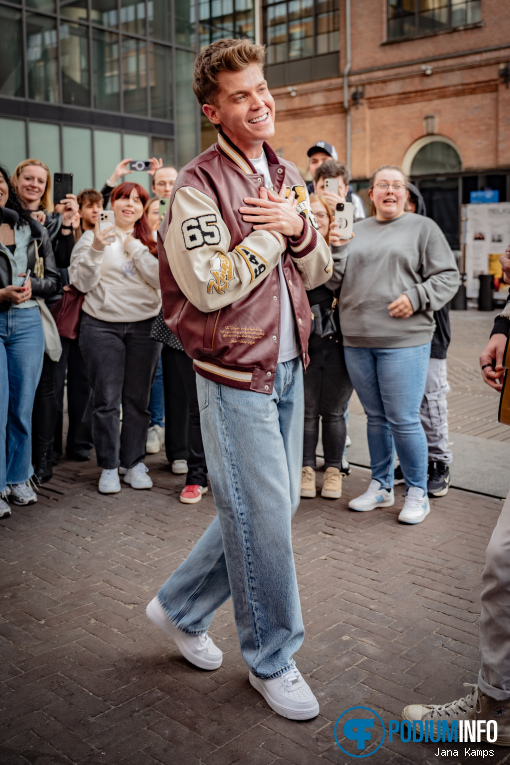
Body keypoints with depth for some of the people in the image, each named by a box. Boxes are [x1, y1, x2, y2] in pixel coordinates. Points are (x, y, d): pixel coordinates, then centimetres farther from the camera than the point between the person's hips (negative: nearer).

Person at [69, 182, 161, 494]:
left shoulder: (151, 240, 9)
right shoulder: (94, 236, 4)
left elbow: (160, 278, -4)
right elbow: (82, 281, -3)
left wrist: (134, 246, -8)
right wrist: (96, 249, -16)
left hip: (145, 327, 2)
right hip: (102, 327, -1)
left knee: (138, 399, 7)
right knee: (107, 400, 0)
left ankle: (135, 463, 18)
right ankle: (109, 467, 11)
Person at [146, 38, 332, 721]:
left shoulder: (286, 177, 13)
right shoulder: (199, 185, -11)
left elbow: (319, 272, 13)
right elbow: (212, 287, -22)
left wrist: (298, 228, -7)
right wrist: (270, 230, -13)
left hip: (287, 367, 8)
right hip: (237, 375, -8)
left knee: (271, 506, 15)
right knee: (263, 517, 0)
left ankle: (180, 607, 34)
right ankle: (272, 659, 23)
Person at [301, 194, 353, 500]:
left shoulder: (343, 248, 5)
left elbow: (335, 281, -12)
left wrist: (334, 249, -19)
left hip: (337, 341, 0)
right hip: (305, 341, 0)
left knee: (334, 411, 7)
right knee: (307, 410, 5)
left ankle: (334, 470, 20)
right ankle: (307, 467, 19)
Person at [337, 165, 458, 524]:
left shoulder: (423, 227, 5)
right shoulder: (356, 231, 17)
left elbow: (448, 276, 1)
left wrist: (415, 298, -14)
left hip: (404, 340, -4)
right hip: (357, 340, 4)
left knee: (404, 420, -5)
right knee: (375, 417, 12)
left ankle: (417, 493, 12)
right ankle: (381, 487, 25)